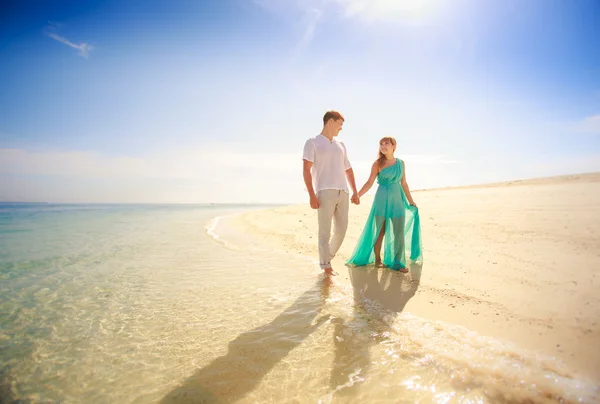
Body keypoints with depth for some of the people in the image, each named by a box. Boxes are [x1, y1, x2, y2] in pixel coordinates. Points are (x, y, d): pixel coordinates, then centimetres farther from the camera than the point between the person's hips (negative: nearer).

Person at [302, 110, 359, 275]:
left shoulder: (341, 145, 23)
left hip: (343, 193, 6)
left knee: (341, 230, 7)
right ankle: (326, 266, 2)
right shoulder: (313, 143, 5)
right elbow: (306, 170, -5)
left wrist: (355, 192, 18)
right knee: (325, 231, -5)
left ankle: (327, 257, 28)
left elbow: (348, 170, 27)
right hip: (324, 193, -6)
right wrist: (312, 195, -15)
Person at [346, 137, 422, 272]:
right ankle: (377, 259, 19)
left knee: (399, 232, 2)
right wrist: (357, 195, -18)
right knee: (380, 231, 4)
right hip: (382, 199, -3)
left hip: (397, 199, 3)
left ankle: (398, 262, 11)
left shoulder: (401, 163, 7)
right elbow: (369, 183, -6)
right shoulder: (378, 163, -3)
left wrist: (411, 201, 18)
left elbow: (404, 184, 14)